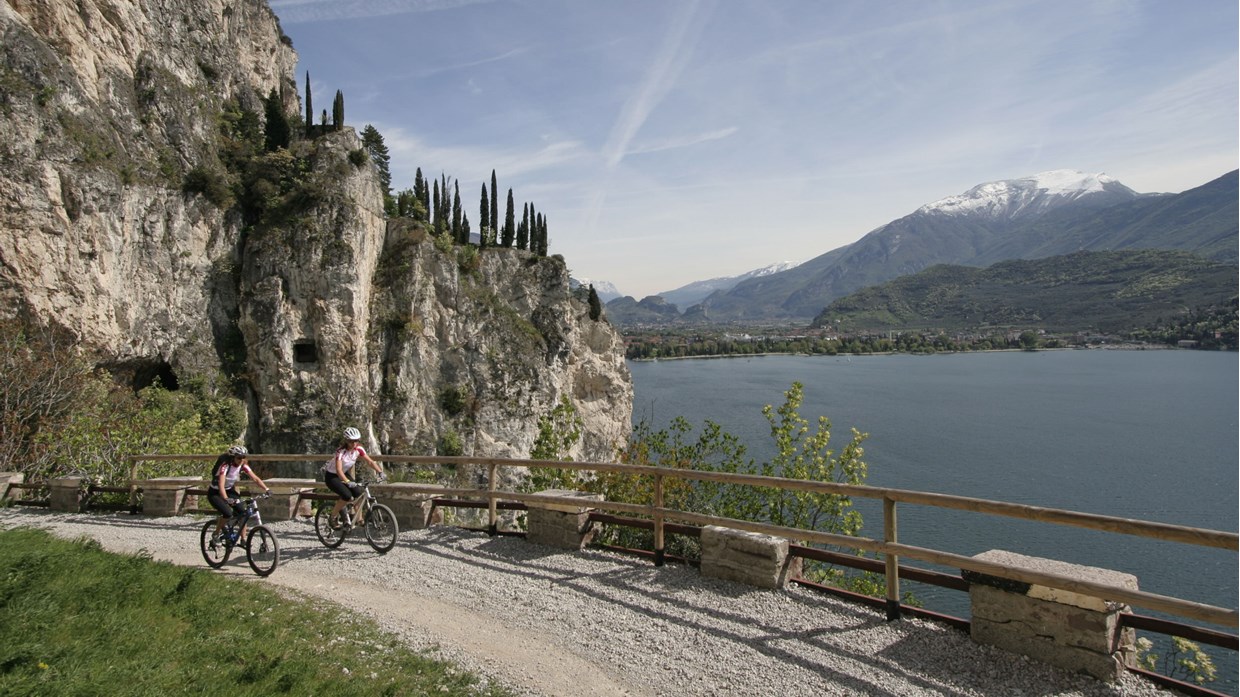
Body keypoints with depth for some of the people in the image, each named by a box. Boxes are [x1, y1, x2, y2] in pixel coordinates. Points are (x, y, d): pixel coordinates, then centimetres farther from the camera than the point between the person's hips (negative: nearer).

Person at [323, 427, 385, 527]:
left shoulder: (359, 449, -14)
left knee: (359, 493, -16)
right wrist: (347, 482, -55)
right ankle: (333, 517, -4)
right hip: (331, 476, -6)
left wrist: (380, 472, -29)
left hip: (344, 474, 6)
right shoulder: (341, 451, -30)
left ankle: (359, 519, -2)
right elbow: (338, 470, -40)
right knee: (347, 496, -26)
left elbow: (370, 462, -13)